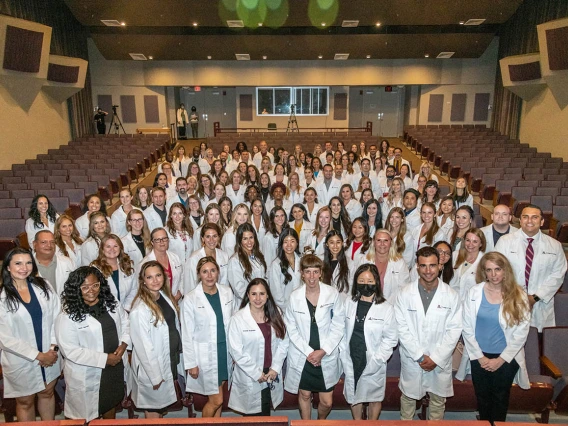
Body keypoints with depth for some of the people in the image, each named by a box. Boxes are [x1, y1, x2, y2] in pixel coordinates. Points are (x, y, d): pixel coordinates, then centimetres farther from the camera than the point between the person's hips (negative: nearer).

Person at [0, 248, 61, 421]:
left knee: (47, 393, 21)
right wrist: (38, 356, -14)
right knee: (25, 402, 16)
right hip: (21, 360, -3)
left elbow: (56, 316, -1)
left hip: (50, 355, 3)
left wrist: (53, 346, -11)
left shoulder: (43, 286, -3)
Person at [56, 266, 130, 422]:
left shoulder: (111, 304, -3)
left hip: (115, 368, 5)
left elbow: (125, 323, 7)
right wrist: (104, 358, -22)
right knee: (88, 417, 14)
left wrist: (123, 345, -12)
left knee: (111, 403, 27)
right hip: (87, 375, -5)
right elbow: (70, 350, -21)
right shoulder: (68, 316, -20)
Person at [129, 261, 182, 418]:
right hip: (152, 365, -7)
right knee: (153, 410, 15)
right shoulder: (139, 310, -26)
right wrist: (155, 375, -17)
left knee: (162, 405, 25)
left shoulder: (166, 296, -4)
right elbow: (143, 345, -22)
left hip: (171, 359, 7)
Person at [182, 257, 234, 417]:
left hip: (225, 352, 4)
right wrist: (191, 363, -8)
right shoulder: (191, 299, -12)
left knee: (218, 397, 16)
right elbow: (187, 335, -8)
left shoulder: (227, 292, -1)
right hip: (205, 355, -4)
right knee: (216, 400, 3)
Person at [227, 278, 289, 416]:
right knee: (253, 414, 11)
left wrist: (275, 368, -8)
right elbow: (236, 351, -15)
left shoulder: (275, 315, -1)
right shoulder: (238, 318, -14)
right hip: (249, 377, -3)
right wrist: (256, 374, -12)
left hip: (272, 375, 3)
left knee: (266, 412, 17)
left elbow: (283, 342, 0)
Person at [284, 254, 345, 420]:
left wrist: (323, 351, -12)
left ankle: (321, 421, 42)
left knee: (327, 401, 8)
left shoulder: (332, 294, -11)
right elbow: (292, 329, -4)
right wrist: (308, 352, -12)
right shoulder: (294, 296, -8)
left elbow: (338, 326, -7)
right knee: (304, 395, 17)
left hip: (327, 357, 0)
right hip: (302, 357, 1)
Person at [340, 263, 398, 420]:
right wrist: (344, 354, -3)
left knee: (374, 398, 16)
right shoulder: (349, 303, -4)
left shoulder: (386, 308, -13)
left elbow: (391, 338, -10)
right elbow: (343, 331, 2)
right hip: (351, 361, 3)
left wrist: (376, 359, -15)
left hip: (373, 364, -3)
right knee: (354, 396, 20)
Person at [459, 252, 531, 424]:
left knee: (500, 399, 18)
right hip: (479, 357, 1)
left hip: (506, 359, -1)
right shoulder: (474, 293, -10)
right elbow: (467, 328, -6)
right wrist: (480, 356, -7)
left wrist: (501, 359, -9)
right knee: (482, 397, 19)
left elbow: (521, 332, -9)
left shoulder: (518, 296, -11)